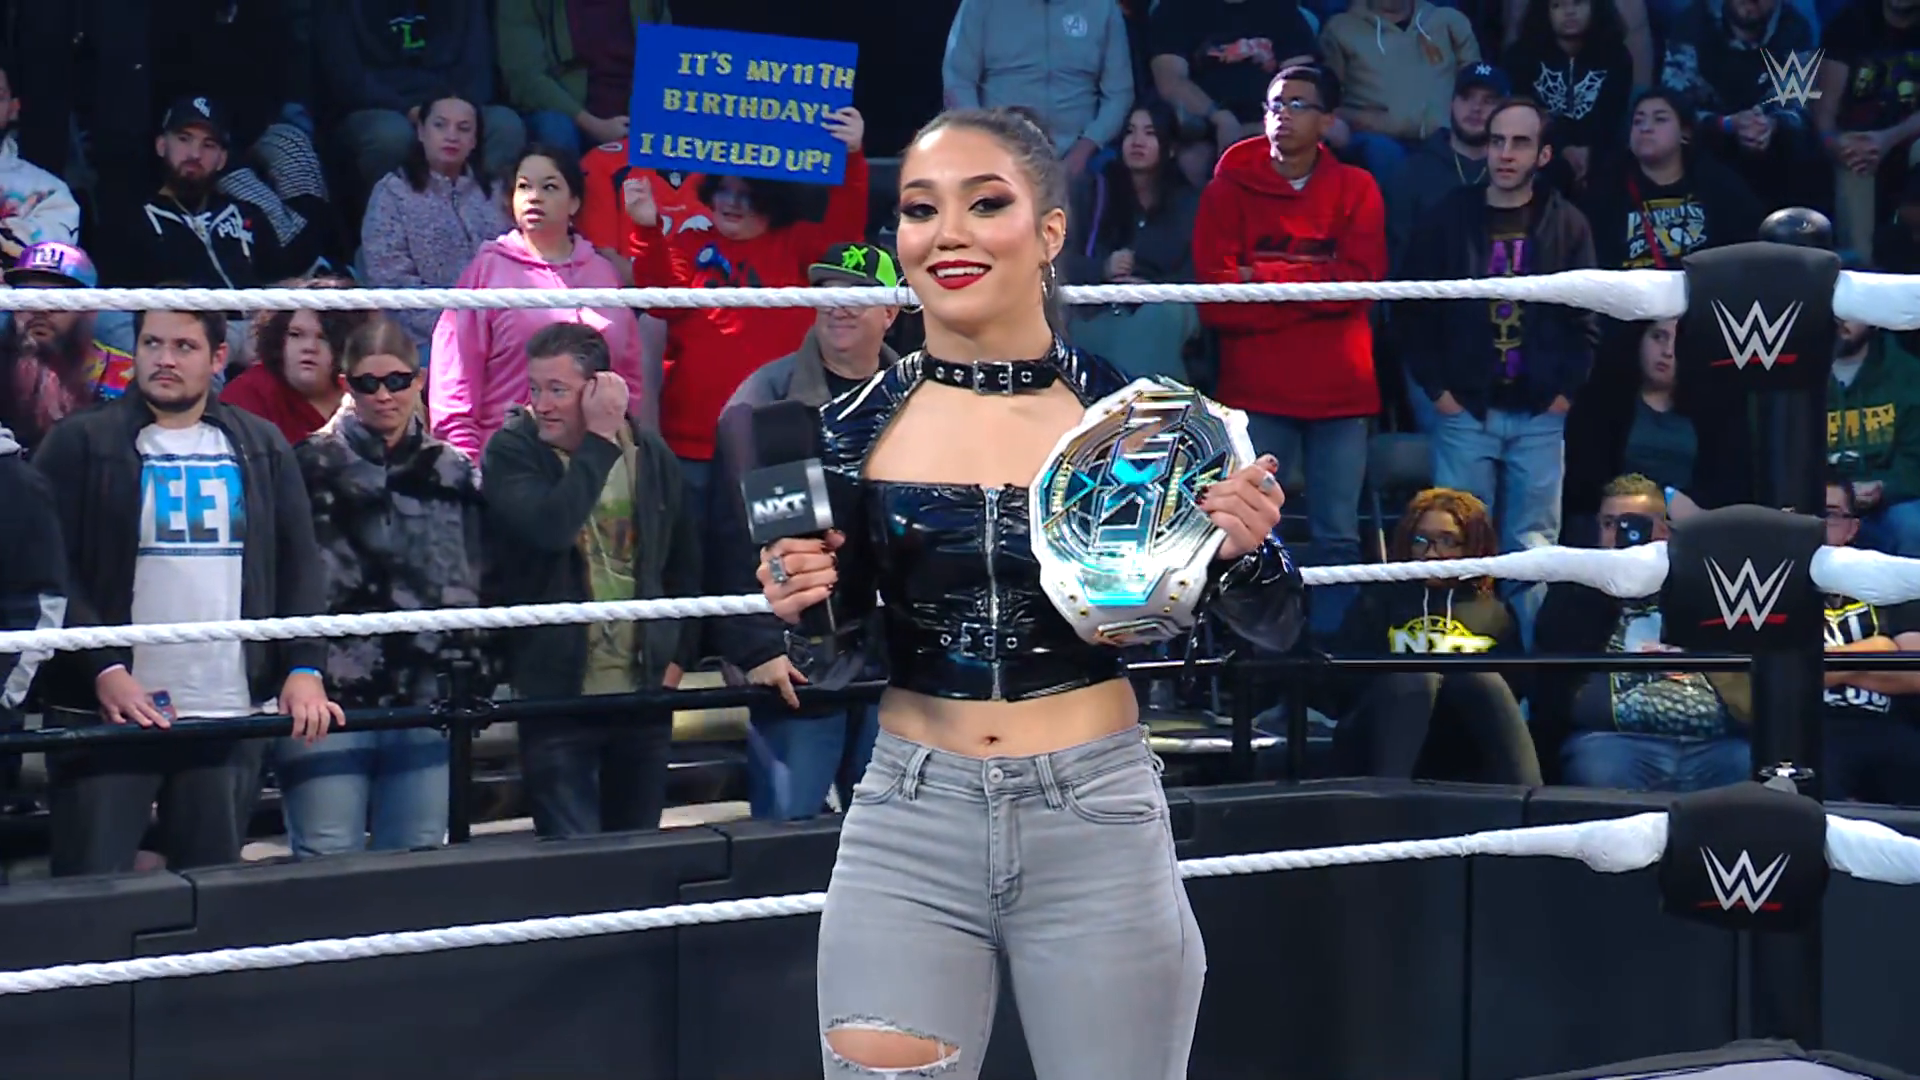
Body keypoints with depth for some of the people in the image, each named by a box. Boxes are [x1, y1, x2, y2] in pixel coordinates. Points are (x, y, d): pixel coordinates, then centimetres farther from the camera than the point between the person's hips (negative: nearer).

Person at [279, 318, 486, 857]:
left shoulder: (453, 472, 12)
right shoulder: (314, 466, -1)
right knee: (329, 863, -4)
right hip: (330, 697, -4)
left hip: (425, 702, 4)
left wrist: (469, 677, 10)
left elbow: (471, 587, 16)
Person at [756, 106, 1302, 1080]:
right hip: (908, 826, 1)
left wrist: (1242, 550, -18)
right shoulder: (855, 431, -1)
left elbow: (1274, 628, 3)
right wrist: (799, 605, -10)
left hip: (1097, 823, -1)